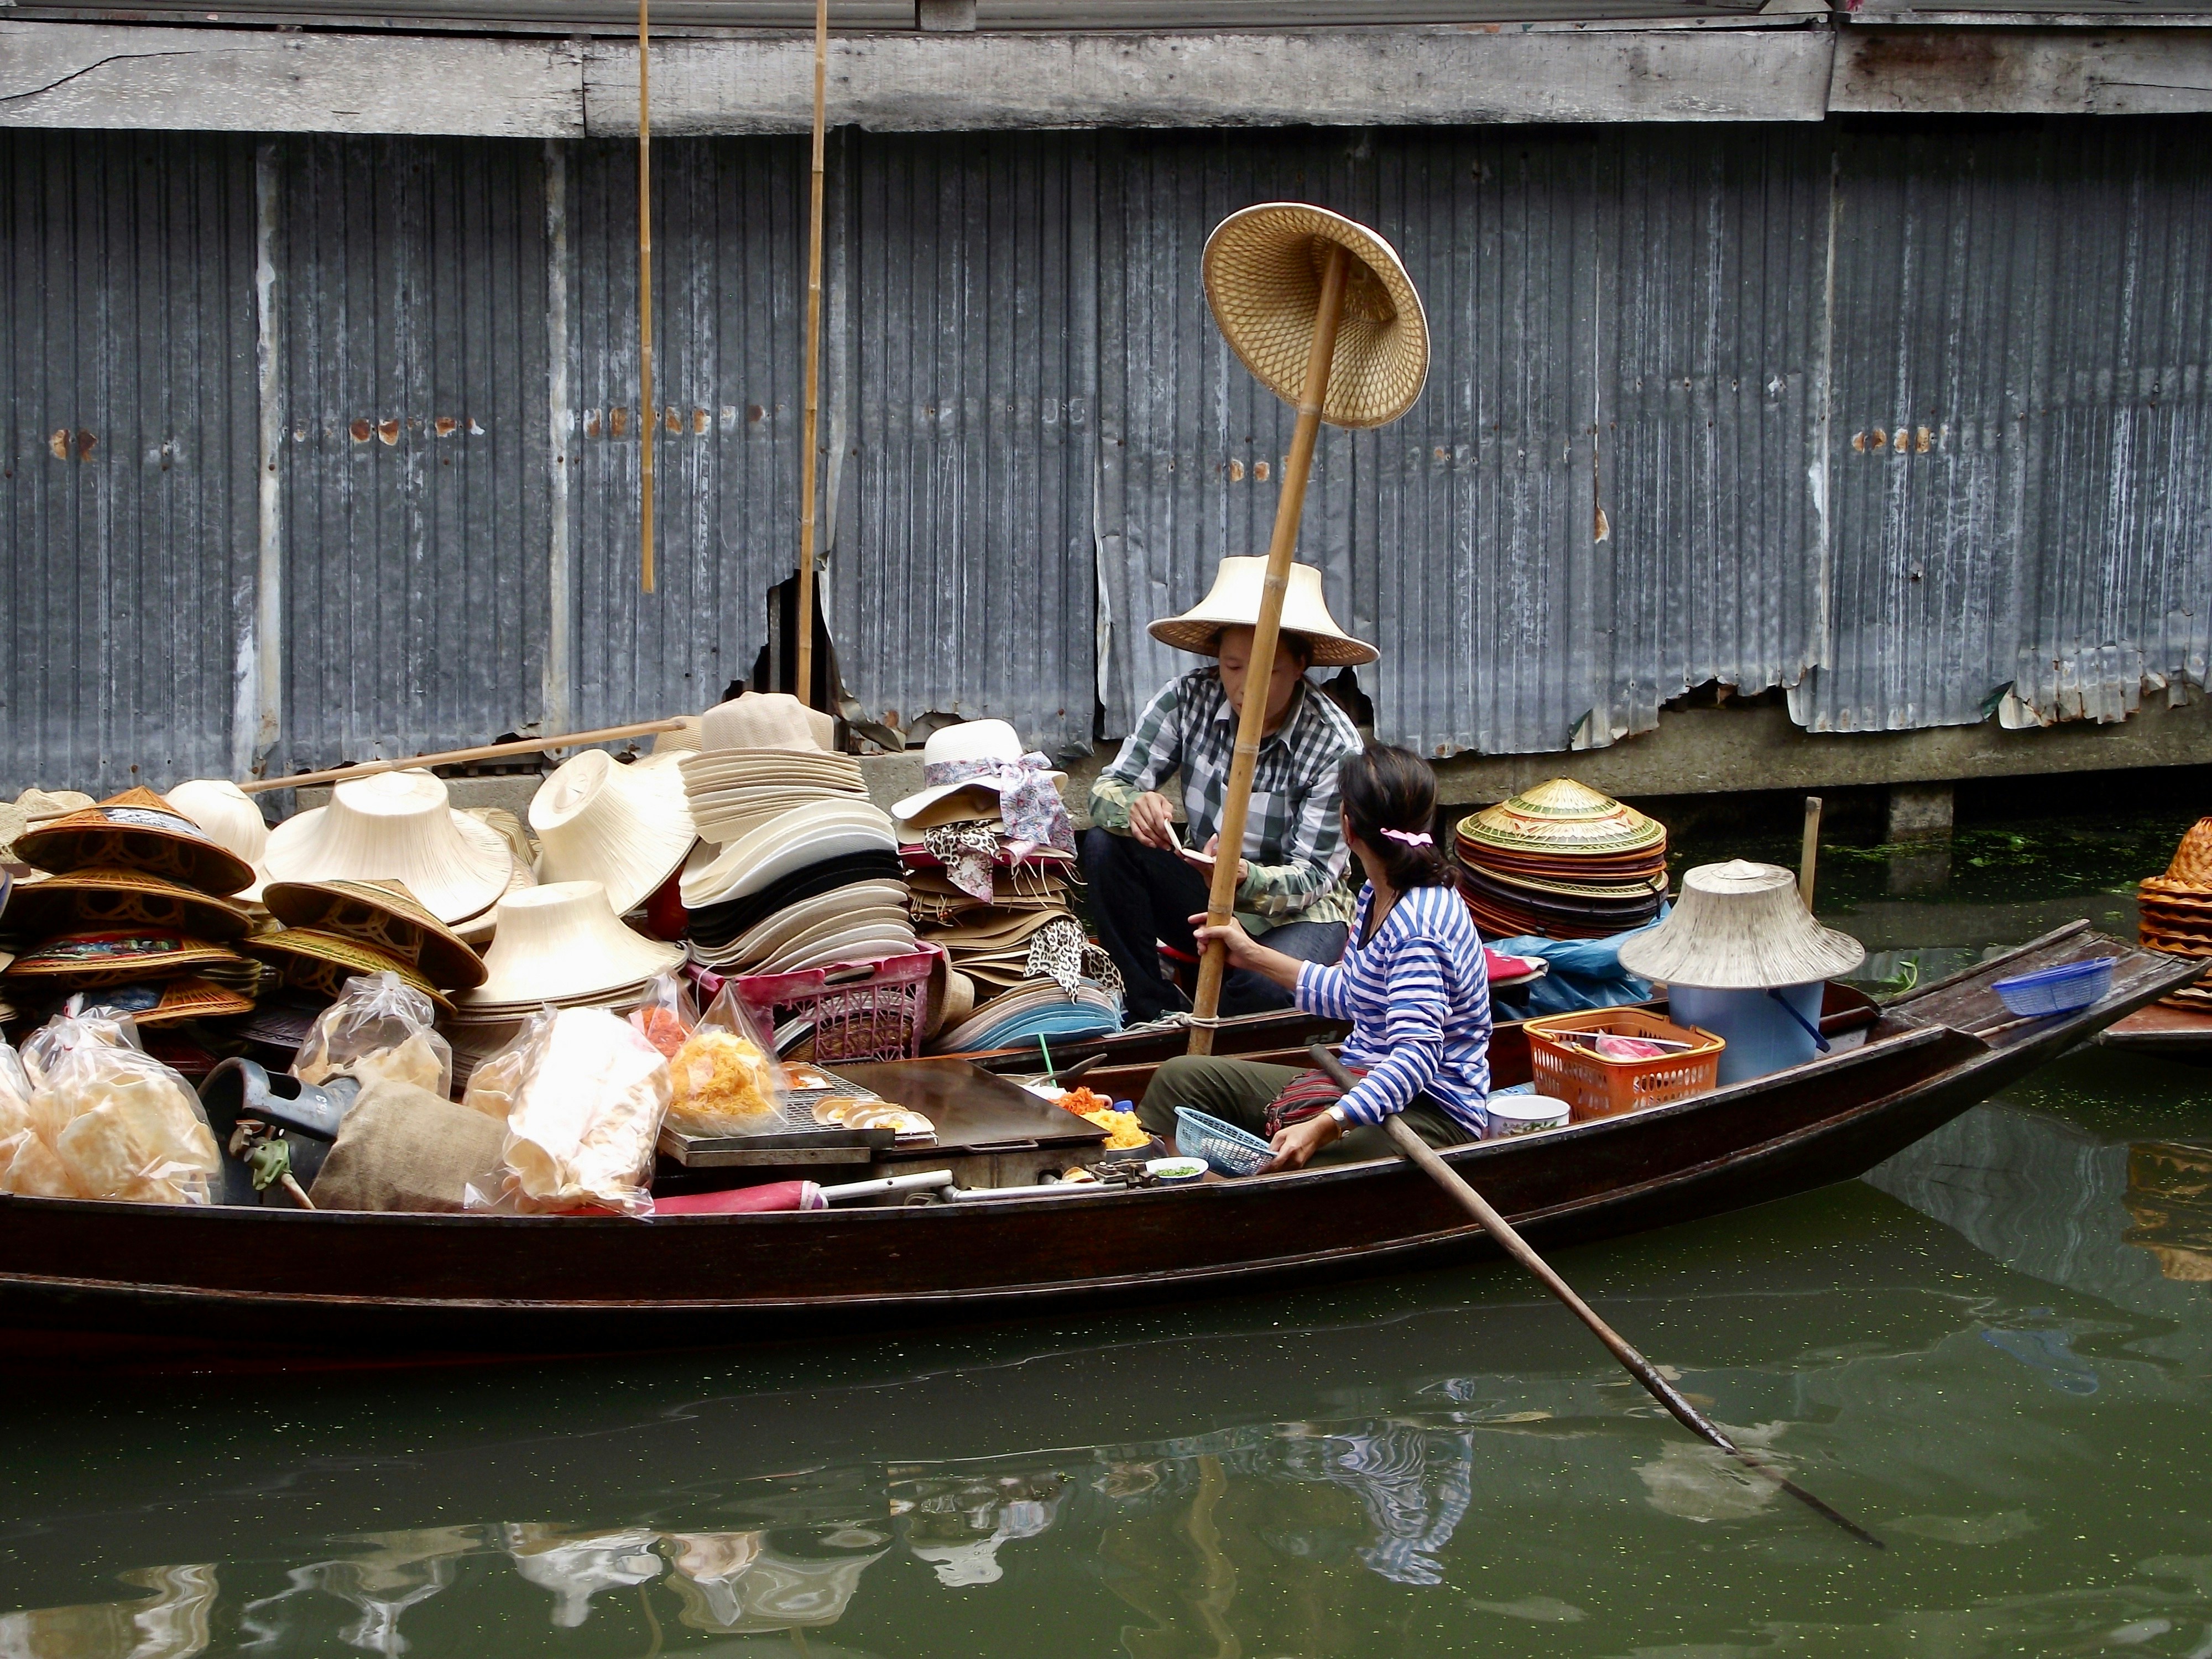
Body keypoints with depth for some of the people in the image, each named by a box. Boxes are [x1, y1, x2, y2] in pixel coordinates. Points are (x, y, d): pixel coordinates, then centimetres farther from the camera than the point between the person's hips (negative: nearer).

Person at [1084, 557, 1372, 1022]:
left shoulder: (1335, 743, -21)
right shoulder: (1187, 701, -13)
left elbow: (1312, 875, -19)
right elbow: (1107, 789, -15)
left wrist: (1246, 880, -41)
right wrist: (1134, 807, -40)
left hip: (1297, 913, -4)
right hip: (1202, 895, 4)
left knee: (1261, 989, -36)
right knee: (1105, 844, -21)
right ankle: (1153, 1011, -10)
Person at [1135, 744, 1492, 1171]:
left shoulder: (1418, 927, -24)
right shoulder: (1376, 896, 8)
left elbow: (1416, 1056, -33)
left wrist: (1324, 1127, -44)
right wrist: (1253, 955, 27)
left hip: (1432, 1114, -11)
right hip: (1364, 1079, 11)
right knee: (1181, 1077, 6)